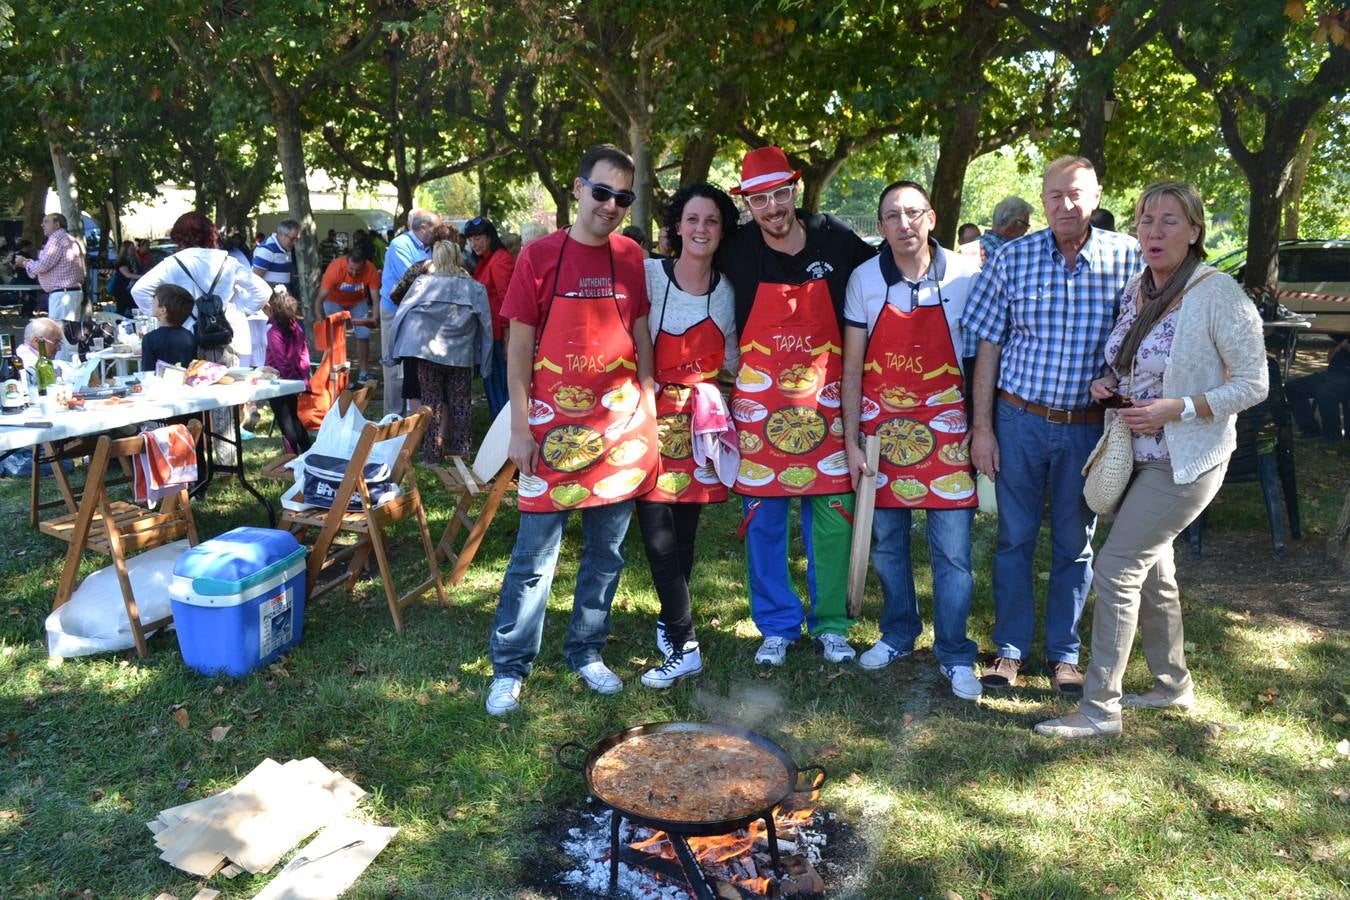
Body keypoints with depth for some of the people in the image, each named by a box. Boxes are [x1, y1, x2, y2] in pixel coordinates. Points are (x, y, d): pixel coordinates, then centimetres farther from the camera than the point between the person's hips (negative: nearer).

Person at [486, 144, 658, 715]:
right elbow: (519, 347, -3)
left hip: (622, 428, 3)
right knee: (533, 558, 2)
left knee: (606, 554, 13)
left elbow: (641, 336, 11)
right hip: (554, 430, -3)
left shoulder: (631, 258, 5)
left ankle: (586, 652, 29)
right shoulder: (538, 256, -4)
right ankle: (509, 668, 16)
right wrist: (520, 429, -7)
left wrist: (648, 410, 4)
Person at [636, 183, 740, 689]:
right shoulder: (649, 275, -8)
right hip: (653, 417, -3)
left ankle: (670, 622, 27)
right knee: (658, 533, -7)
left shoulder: (727, 290, 3)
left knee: (685, 530, 10)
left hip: (701, 419, 3)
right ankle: (684, 646, 2)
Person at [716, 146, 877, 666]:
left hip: (825, 398, 1)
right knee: (763, 518, 6)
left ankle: (831, 624, 22)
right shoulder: (736, 251, -4)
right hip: (758, 399, 0)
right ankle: (777, 626, 22)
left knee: (831, 515, 6)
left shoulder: (835, 240, -2)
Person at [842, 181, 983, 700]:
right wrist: (851, 440, -2)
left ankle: (954, 654, 15)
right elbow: (852, 366, 1)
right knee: (886, 542, 12)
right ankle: (898, 635, 31)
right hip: (881, 424, 2)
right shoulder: (864, 279, -2)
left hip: (946, 425, -2)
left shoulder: (965, 275, -5)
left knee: (952, 549, 0)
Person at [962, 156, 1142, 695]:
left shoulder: (1126, 258, -4)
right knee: (1014, 538, 8)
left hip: (1088, 425, 0)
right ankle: (1010, 649, 23)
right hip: (1019, 420, 0)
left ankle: (1063, 653, 27)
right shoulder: (1013, 259, -3)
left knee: (1075, 544, 11)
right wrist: (981, 427, -3)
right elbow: (987, 346, -1)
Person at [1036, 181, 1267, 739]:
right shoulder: (1136, 291, 7)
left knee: (1114, 571, -10)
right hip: (1139, 455, 8)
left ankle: (1100, 709, 2)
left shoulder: (1218, 294, -15)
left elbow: (1253, 384, -13)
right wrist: (1107, 385, -1)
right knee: (1151, 573, 17)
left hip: (1185, 461, -8)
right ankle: (1173, 685, 36)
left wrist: (1176, 409, -23)